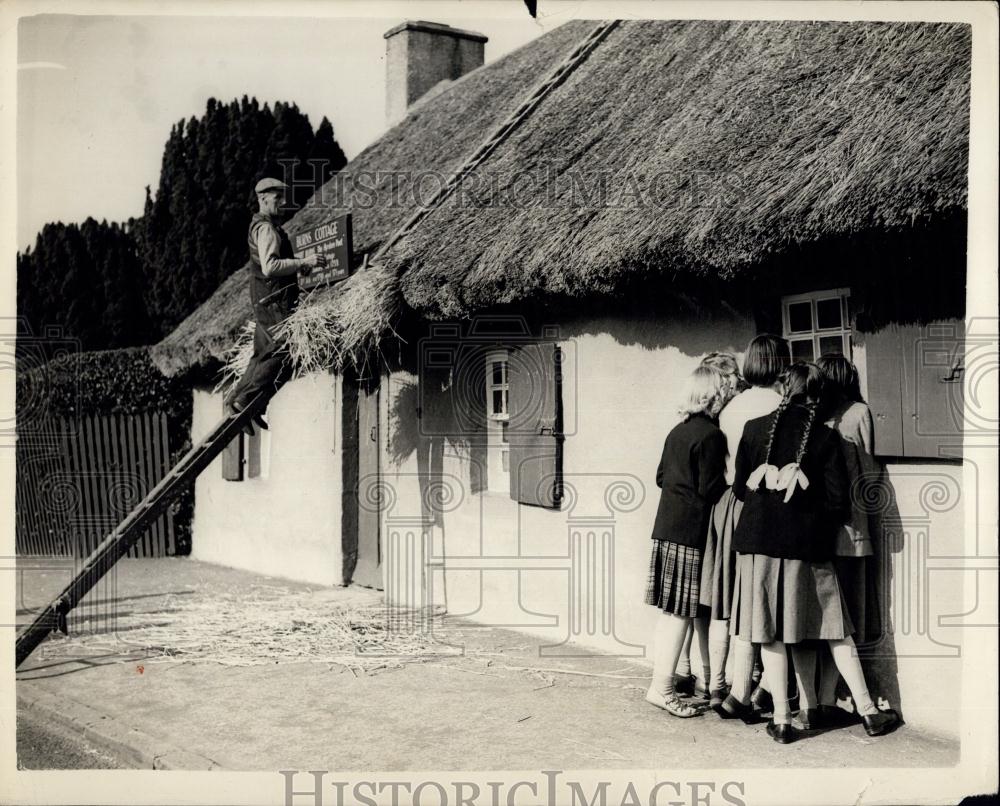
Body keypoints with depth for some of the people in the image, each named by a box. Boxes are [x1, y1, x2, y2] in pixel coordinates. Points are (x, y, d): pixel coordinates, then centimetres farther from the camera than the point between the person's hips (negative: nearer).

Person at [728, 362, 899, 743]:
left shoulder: (755, 429, 0)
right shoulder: (826, 437, -3)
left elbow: (739, 488, 6)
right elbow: (838, 503, -5)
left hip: (759, 541, 0)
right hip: (807, 545, 0)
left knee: (771, 635, 6)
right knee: (836, 631, 11)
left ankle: (782, 720, 8)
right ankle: (868, 711, 19)